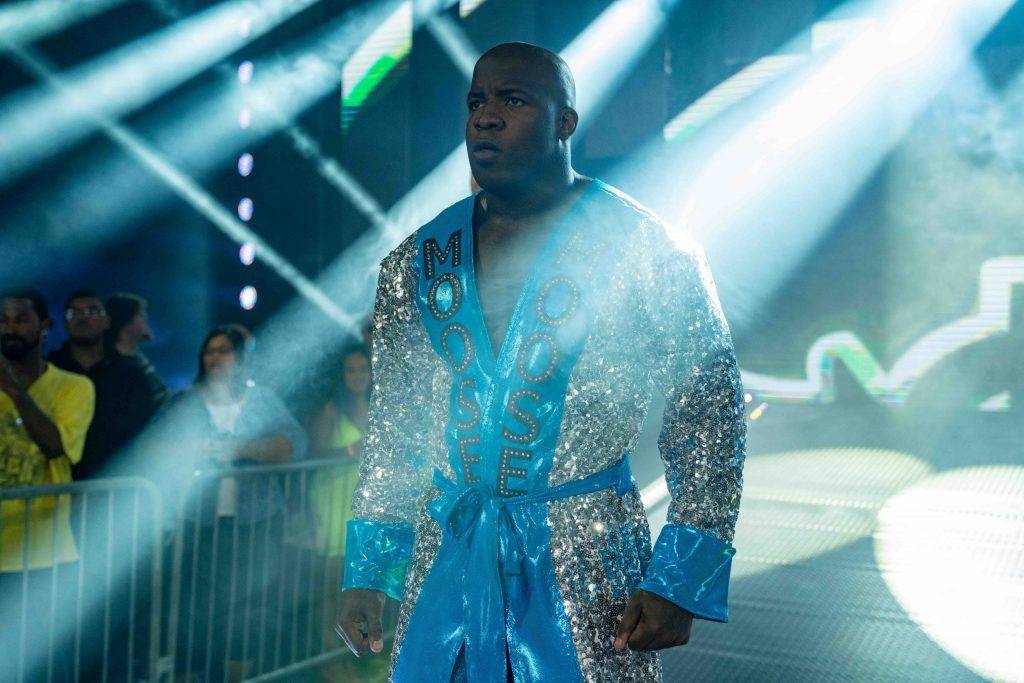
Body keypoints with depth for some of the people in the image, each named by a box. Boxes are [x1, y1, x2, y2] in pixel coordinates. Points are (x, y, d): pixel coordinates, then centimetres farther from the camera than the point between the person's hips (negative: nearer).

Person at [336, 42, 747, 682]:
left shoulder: (647, 250, -6)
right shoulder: (416, 263, 5)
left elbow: (708, 419, -5)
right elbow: (392, 432, 11)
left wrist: (680, 582, -11)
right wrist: (367, 573, 8)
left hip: (587, 572, -3)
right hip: (444, 567, 4)